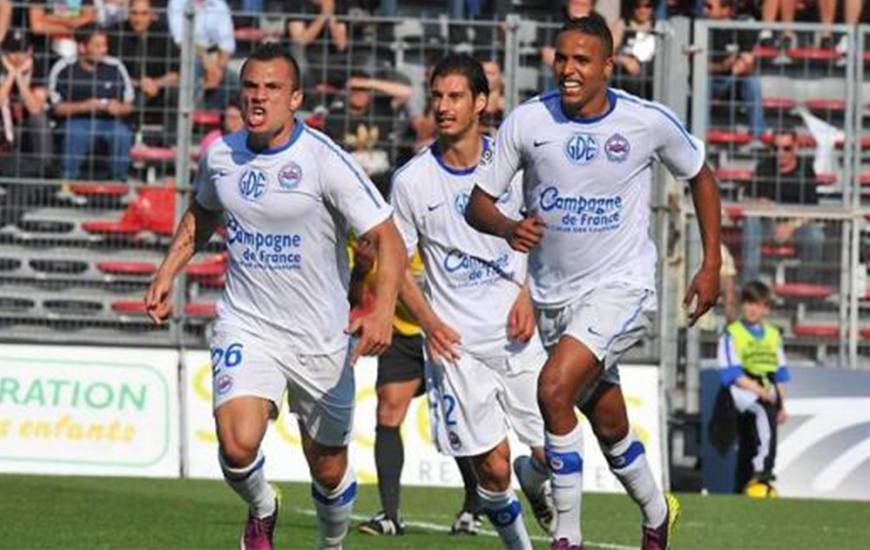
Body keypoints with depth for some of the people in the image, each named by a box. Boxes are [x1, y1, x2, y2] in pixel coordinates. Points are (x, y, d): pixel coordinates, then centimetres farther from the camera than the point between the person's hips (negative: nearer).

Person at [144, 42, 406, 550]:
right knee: (238, 445, -21)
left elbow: (388, 239, -17)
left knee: (329, 470, 9)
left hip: (321, 336, -2)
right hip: (245, 326, 2)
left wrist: (383, 310, -33)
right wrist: (167, 275, 13)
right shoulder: (221, 157, -1)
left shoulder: (326, 161, -16)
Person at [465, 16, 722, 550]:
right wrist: (508, 228, -24)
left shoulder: (650, 122, -11)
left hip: (622, 286, -4)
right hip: (555, 295, 4)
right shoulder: (527, 121, -7)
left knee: (554, 389, -26)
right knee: (609, 426, 16)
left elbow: (701, 176, 7)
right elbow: (478, 203, -1)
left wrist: (711, 265, 5)